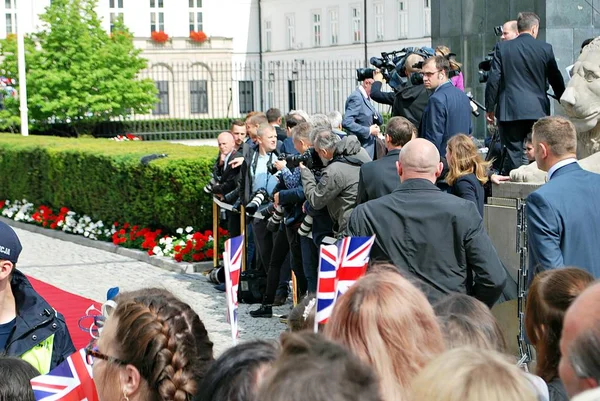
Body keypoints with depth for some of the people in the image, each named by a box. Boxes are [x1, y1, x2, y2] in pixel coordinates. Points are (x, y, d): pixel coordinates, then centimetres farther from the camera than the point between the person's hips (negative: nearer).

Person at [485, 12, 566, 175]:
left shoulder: (502, 48, -1)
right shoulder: (545, 48, 0)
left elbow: (493, 80, -2)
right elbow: (556, 80, 8)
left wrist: (489, 108, 6)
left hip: (510, 111, 0)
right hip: (538, 110, 1)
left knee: (513, 155, 0)